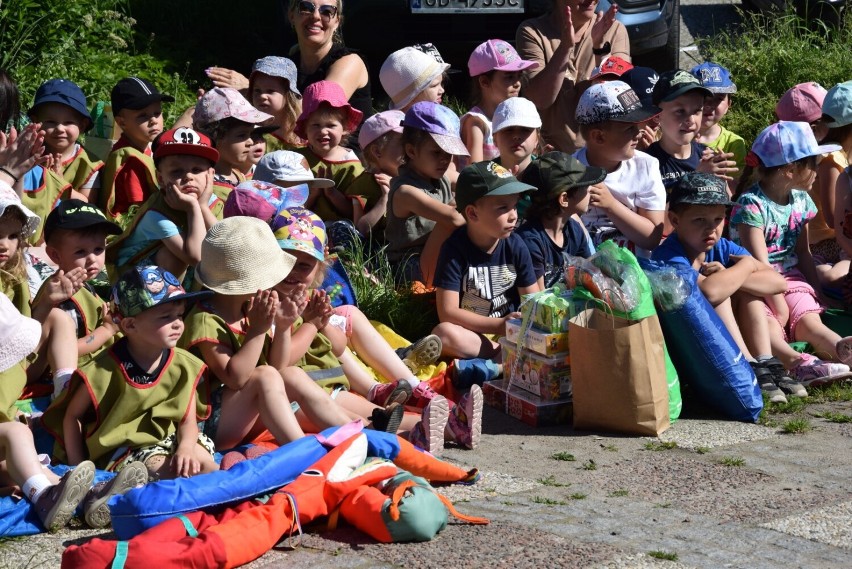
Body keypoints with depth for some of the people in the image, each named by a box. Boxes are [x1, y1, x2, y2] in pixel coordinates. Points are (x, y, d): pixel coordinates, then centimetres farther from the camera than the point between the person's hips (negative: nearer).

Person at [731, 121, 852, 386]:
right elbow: (759, 263, -20)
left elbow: (803, 253, 15)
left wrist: (818, 293, 9)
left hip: (790, 280, 7)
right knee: (772, 334, -33)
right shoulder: (752, 205, -17)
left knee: (812, 322, -22)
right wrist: (779, 306, -20)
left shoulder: (801, 201, 8)